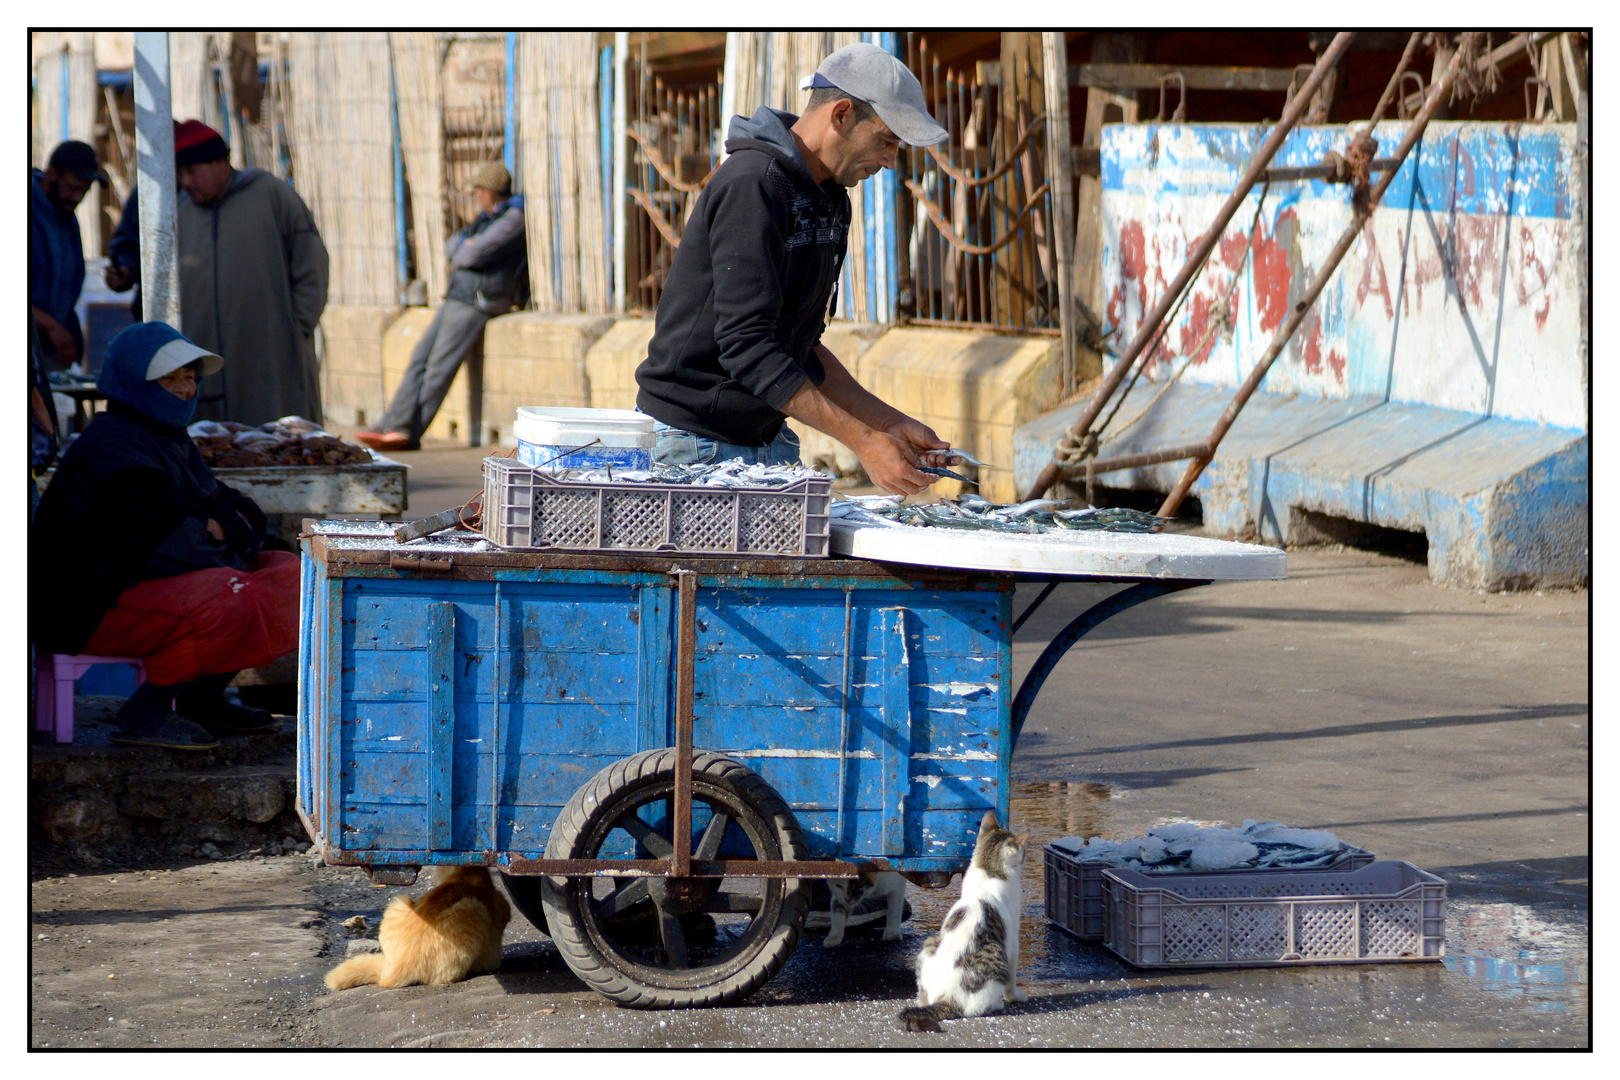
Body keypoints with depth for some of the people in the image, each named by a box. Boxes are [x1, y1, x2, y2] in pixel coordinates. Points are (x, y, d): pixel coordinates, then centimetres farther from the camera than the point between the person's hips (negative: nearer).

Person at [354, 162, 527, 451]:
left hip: (478, 301, -10)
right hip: (457, 297, 10)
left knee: (441, 365, -9)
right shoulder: (488, 217, 21)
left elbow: (476, 253, -20)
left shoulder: (515, 218, -11)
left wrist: (460, 257, 2)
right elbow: (453, 246, 23)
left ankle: (409, 433, -5)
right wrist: (463, 245, 0)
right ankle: (391, 425, 0)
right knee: (420, 358, 2)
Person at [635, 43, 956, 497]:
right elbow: (747, 347, -25)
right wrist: (862, 440, -26)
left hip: (769, 441, 8)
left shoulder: (827, 200, 13)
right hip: (695, 441, -8)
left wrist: (893, 424, 7)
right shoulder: (752, 185, -17)